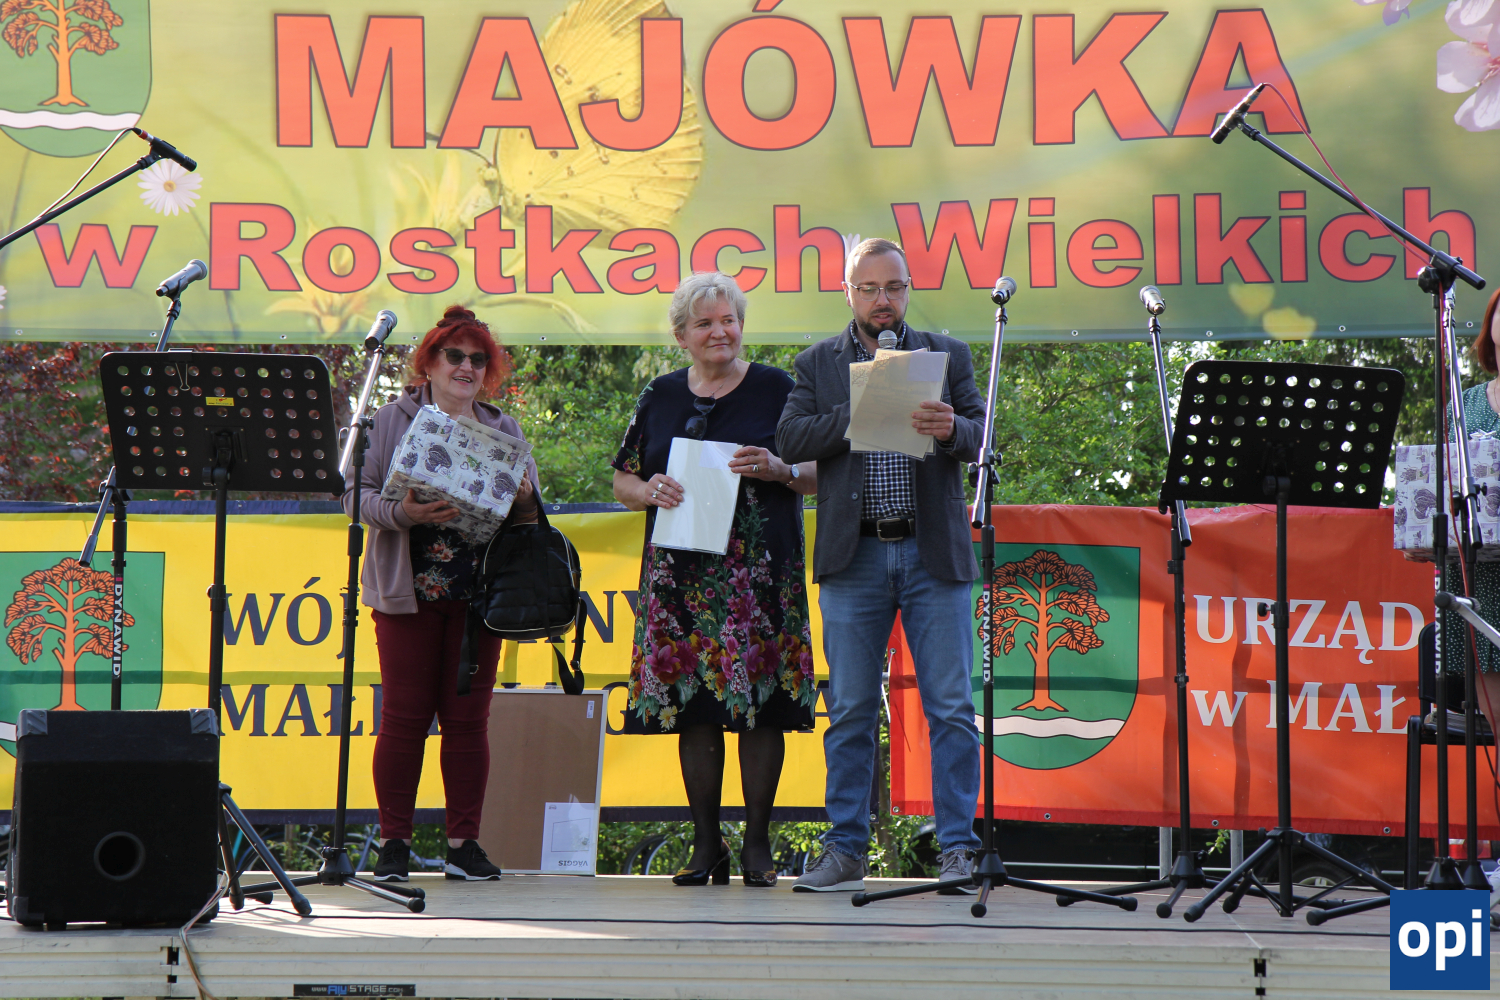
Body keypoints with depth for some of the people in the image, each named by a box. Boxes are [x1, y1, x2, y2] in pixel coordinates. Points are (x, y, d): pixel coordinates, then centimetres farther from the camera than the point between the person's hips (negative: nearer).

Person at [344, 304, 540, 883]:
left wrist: (522, 500, -10)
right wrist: (402, 513, -20)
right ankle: (394, 842, 2)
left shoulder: (504, 430, 13)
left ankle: (464, 842, 7)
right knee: (404, 715, -4)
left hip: (478, 594, 2)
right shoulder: (391, 422, 5)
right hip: (408, 592, -2)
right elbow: (357, 494, -1)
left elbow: (531, 511, 13)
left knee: (468, 716, 2)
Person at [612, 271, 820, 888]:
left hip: (760, 573, -2)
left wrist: (779, 470, -13)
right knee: (692, 705, 0)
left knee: (760, 703, -7)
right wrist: (649, 492, -5)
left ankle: (758, 845, 0)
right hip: (681, 574, 3)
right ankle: (706, 847, 6)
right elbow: (622, 482, 17)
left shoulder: (776, 390, 6)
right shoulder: (660, 398, 14)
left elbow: (820, 473, 6)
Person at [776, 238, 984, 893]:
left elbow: (983, 437, 2)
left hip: (934, 553, 0)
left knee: (951, 709, -4)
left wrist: (951, 428, -21)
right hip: (854, 556, 0)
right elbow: (790, 440, -1)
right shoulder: (818, 364, 11)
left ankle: (957, 848, 0)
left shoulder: (946, 355, 11)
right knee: (851, 711, 3)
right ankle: (845, 852, 9)